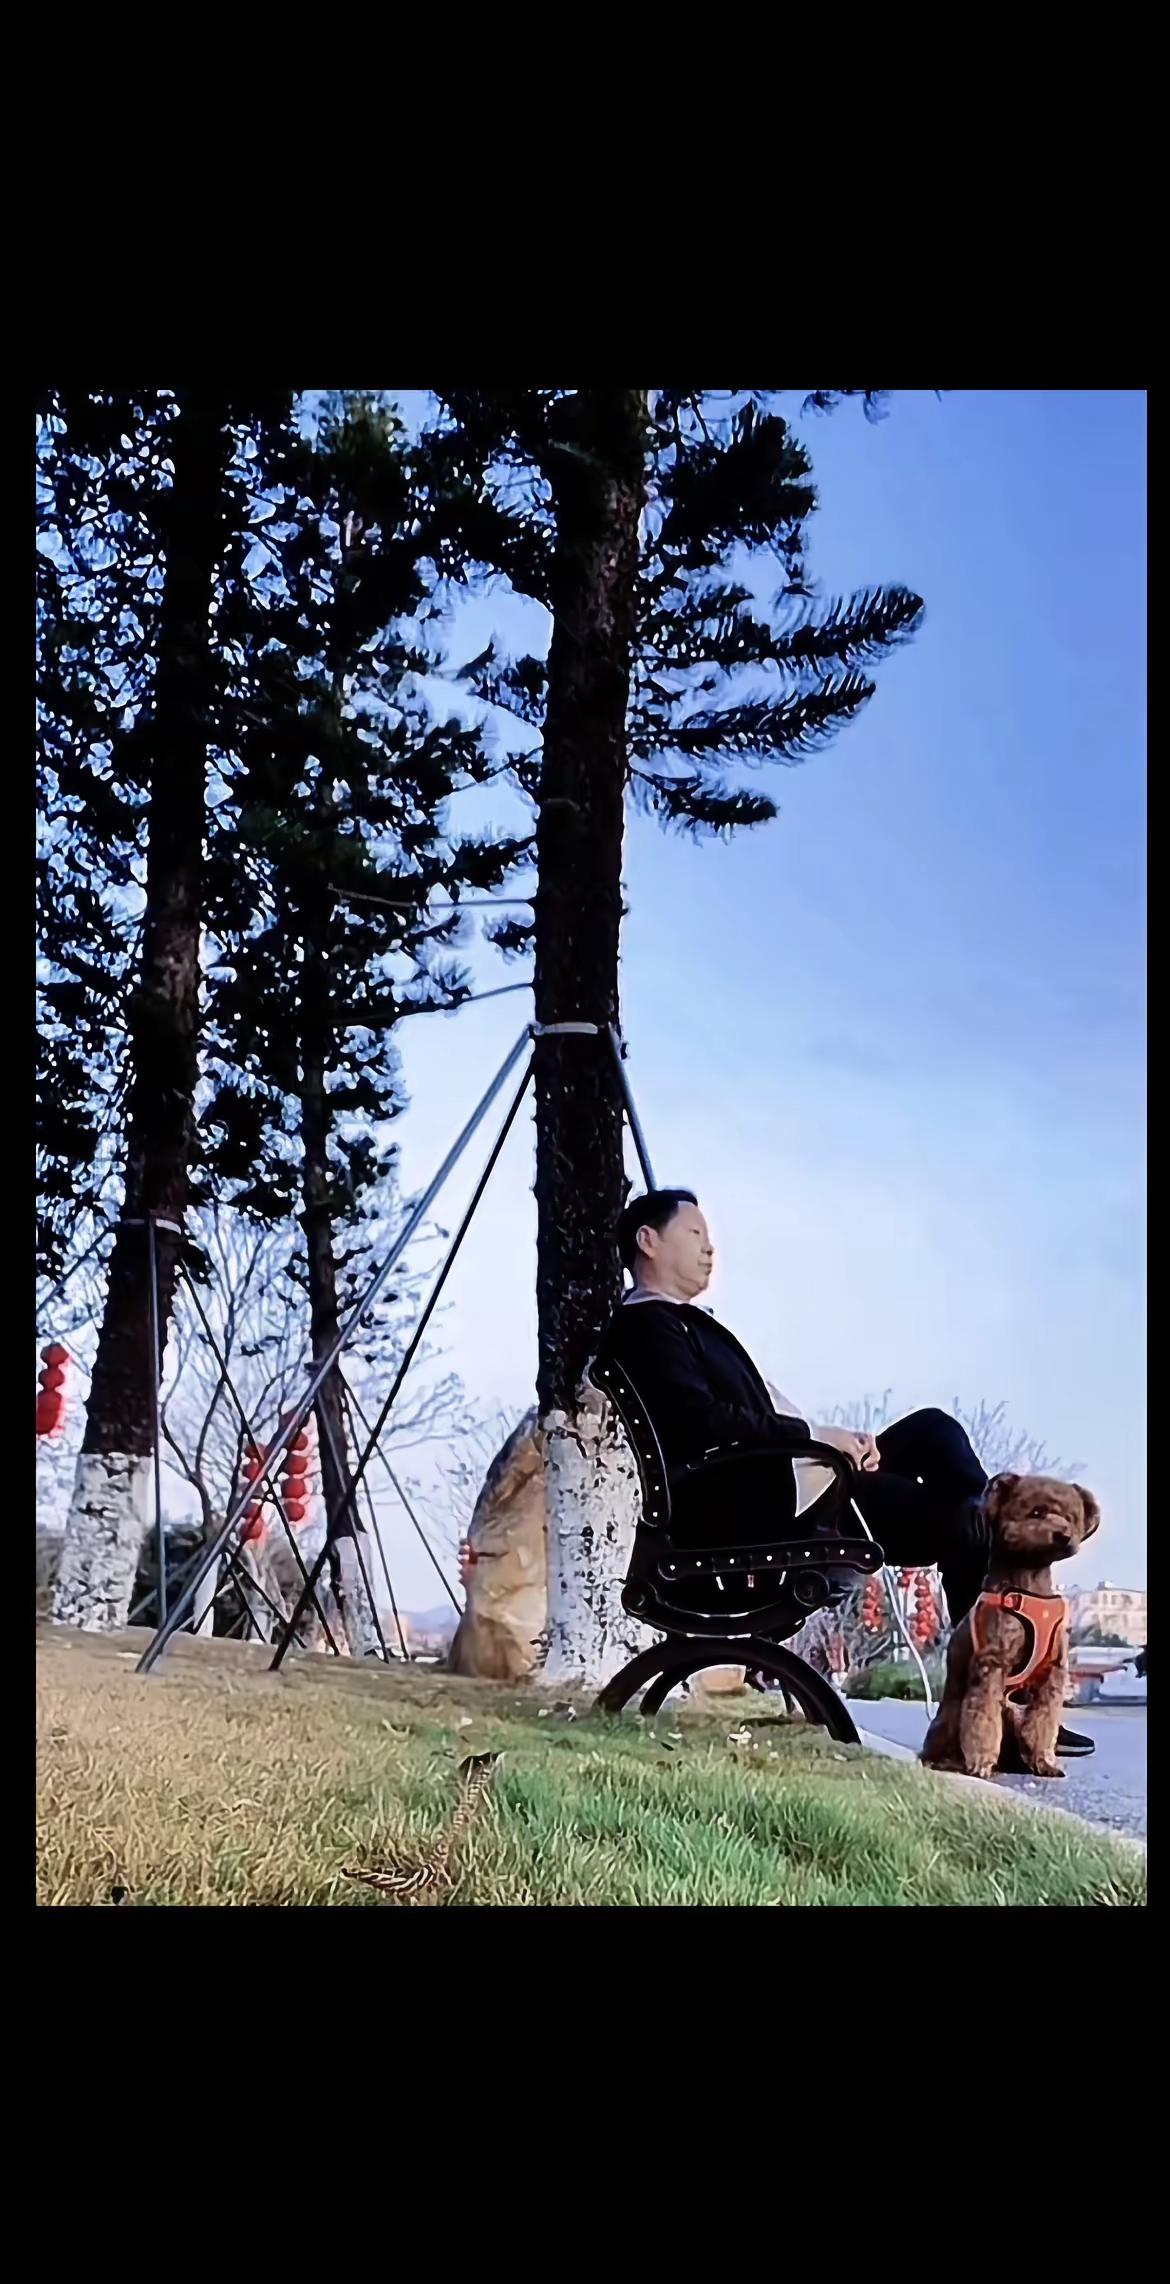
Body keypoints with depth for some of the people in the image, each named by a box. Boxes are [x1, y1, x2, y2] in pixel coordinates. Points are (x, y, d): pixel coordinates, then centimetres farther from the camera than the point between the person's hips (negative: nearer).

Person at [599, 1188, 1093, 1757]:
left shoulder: (689, 1322, 25)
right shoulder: (644, 1325, -6)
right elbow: (700, 1422, -21)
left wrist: (837, 1441, 3)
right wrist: (817, 1436, -16)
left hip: (786, 1480, 10)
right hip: (761, 1512, -10)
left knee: (932, 1429, 3)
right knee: (955, 1524, -13)